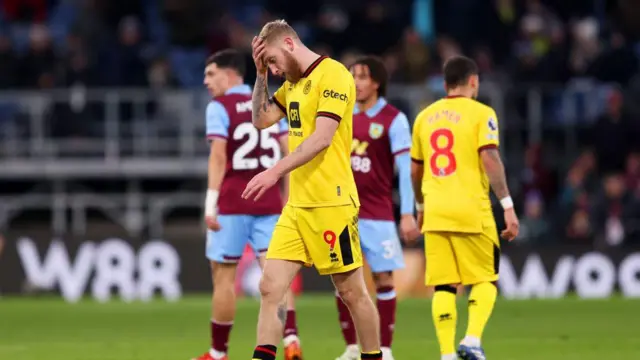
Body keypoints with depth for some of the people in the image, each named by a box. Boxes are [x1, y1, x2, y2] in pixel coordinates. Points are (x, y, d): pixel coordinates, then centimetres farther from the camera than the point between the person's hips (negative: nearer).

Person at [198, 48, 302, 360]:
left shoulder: (219, 107, -3)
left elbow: (218, 157, -13)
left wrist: (211, 203, -15)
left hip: (232, 204, -4)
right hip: (268, 202, 4)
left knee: (224, 276, 6)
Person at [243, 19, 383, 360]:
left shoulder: (333, 75, -11)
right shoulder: (293, 83, 16)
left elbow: (321, 138, -20)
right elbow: (261, 119, 20)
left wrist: (276, 171, -26)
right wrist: (260, 73, 9)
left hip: (330, 204, -8)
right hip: (296, 205, 8)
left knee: (351, 291, 3)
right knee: (270, 288, -3)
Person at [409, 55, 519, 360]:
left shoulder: (425, 116, 13)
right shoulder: (481, 113, -2)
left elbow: (415, 169, 19)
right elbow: (490, 160, -13)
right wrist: (508, 206, -12)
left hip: (434, 211, 4)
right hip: (471, 211, -4)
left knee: (443, 286, 5)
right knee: (485, 280, 8)